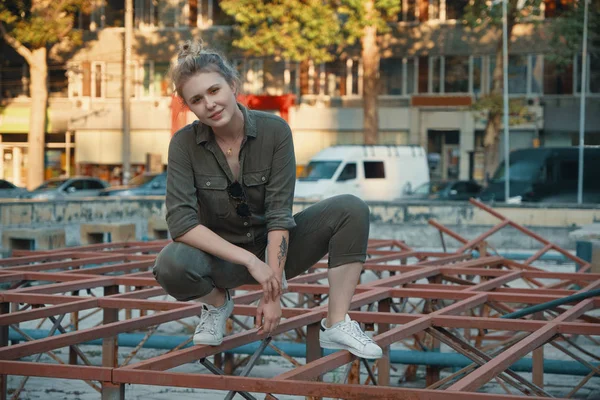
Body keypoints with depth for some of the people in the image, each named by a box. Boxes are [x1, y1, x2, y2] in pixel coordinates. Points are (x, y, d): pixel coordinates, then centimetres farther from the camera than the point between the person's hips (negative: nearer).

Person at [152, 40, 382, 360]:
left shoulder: (275, 131, -16)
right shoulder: (184, 143, -16)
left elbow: (279, 215, -20)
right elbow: (181, 222, -24)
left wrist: (273, 294, -26)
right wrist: (250, 261, -31)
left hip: (274, 247, 1)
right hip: (223, 256, -1)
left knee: (351, 210, -23)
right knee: (171, 264, -35)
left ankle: (337, 325, -19)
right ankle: (216, 302, -1)